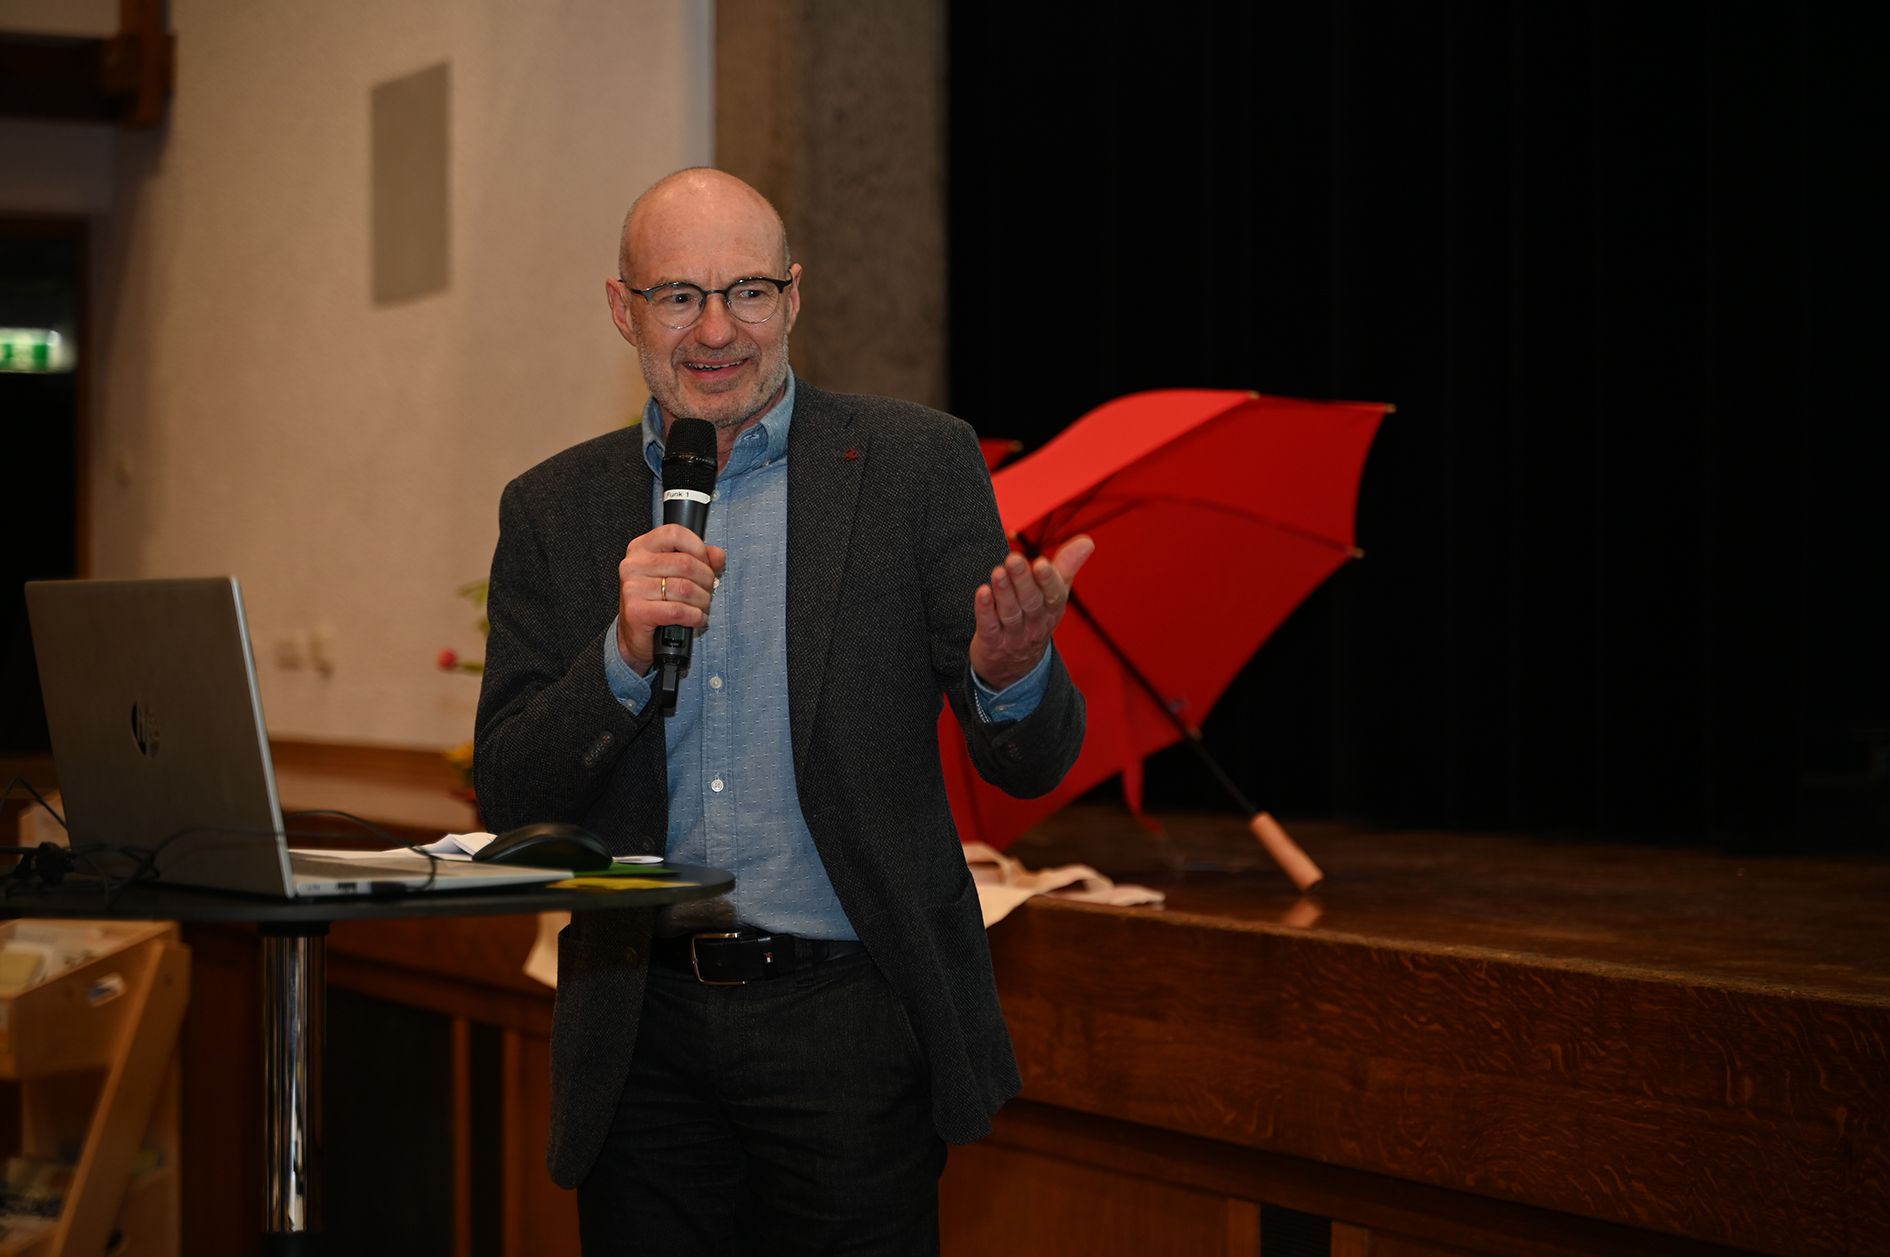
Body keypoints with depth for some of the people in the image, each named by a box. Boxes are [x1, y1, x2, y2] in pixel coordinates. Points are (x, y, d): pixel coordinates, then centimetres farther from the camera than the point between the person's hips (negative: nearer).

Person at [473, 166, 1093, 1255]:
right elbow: (509, 799, 2)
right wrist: (625, 652, -15)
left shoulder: (917, 464, 1)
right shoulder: (554, 509, 8)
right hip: (644, 1032, 2)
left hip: (848, 1020, -2)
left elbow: (1032, 764, -2)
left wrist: (1008, 672, -26)